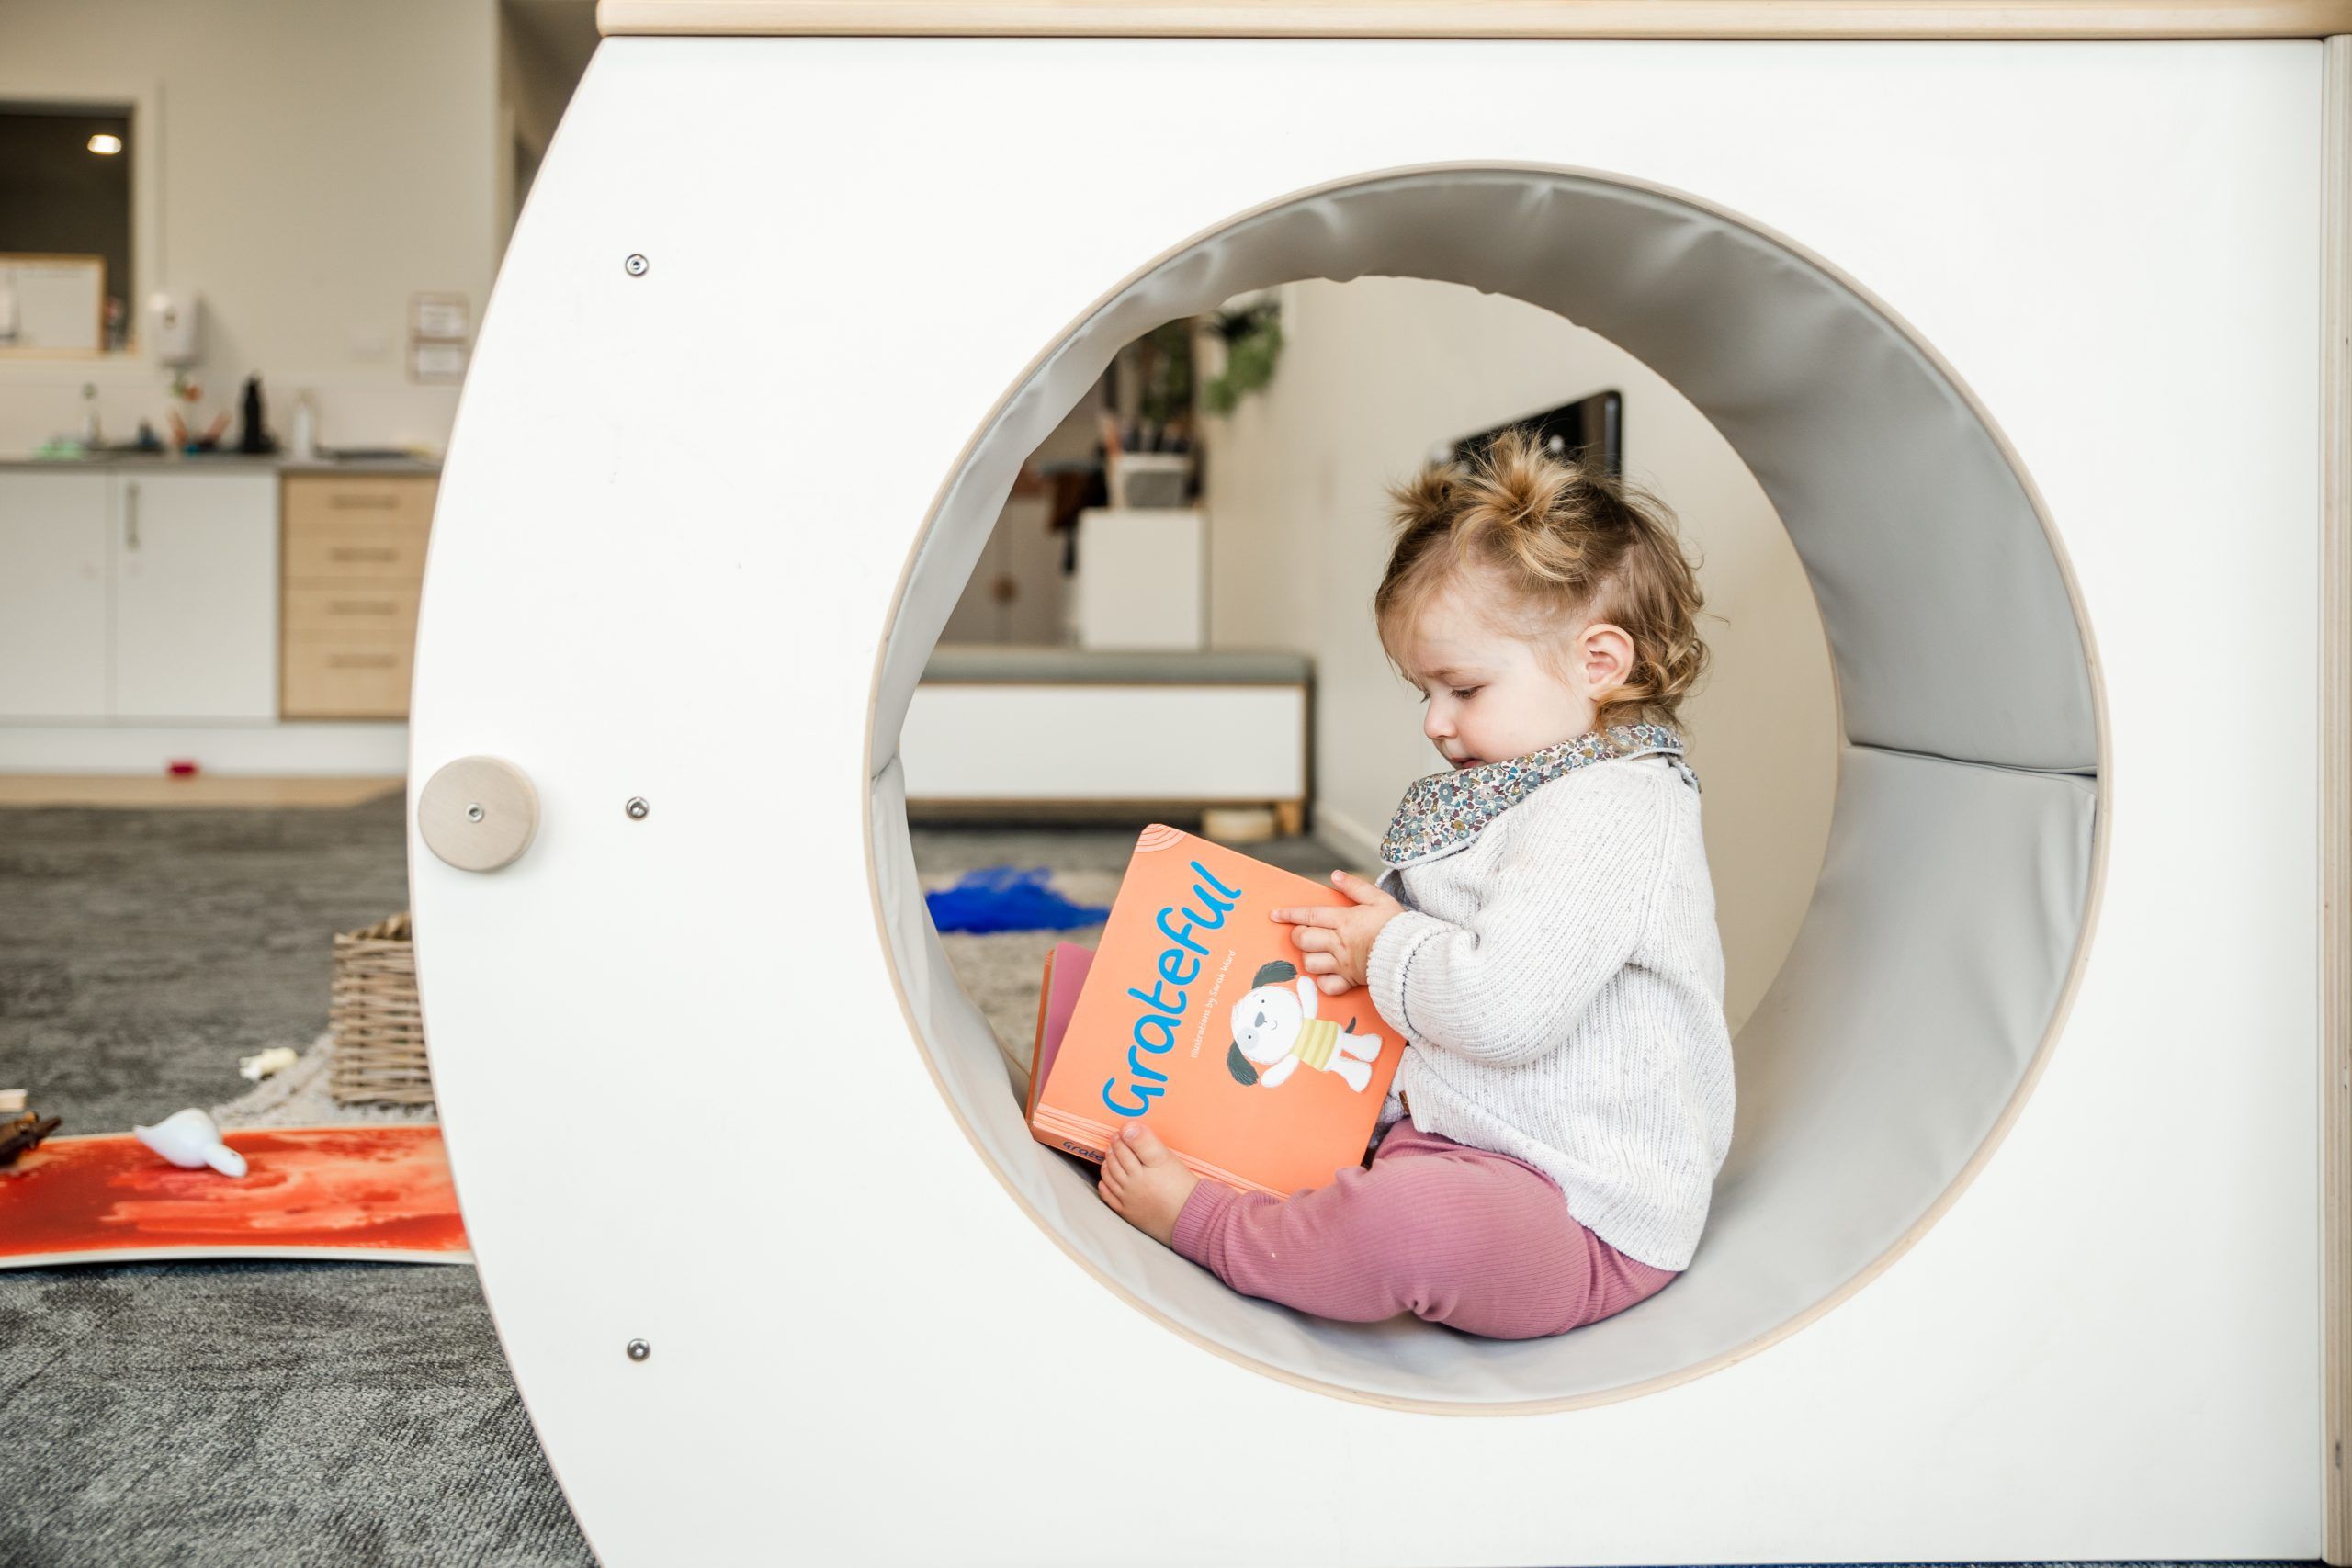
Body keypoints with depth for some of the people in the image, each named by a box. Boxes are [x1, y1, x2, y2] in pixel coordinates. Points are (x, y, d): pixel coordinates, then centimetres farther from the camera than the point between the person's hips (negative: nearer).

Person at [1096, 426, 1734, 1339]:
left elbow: (1504, 1005, -30)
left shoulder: (1608, 814, -17)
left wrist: (1388, 951, -11)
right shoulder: (1537, 797, 18)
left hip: (1587, 1222, -12)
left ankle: (1199, 1220, -21)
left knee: (1411, 1221, -39)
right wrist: (1365, 941, 11)